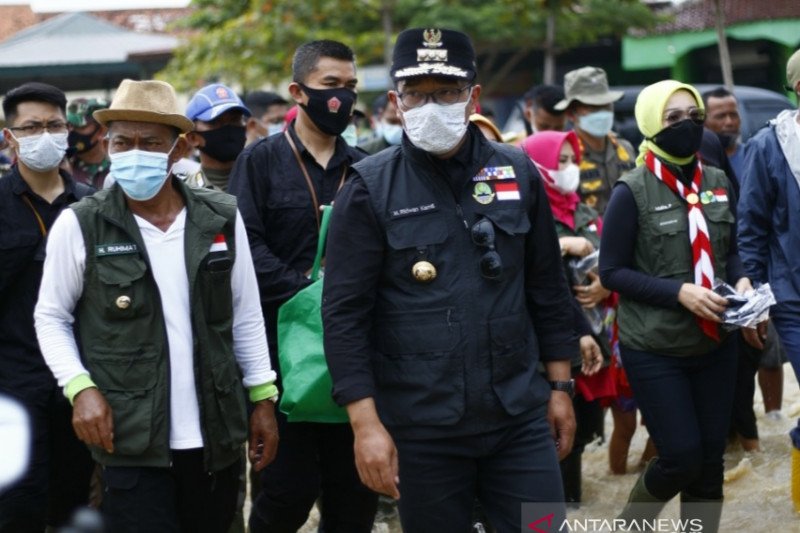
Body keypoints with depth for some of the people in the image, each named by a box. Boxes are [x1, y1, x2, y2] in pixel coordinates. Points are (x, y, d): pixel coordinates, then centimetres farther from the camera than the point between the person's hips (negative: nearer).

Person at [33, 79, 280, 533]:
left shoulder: (222, 219, 3)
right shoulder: (80, 226, -5)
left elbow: (246, 315, 11)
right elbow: (51, 317, 2)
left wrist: (262, 397, 9)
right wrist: (80, 387, -11)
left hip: (217, 436, 3)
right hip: (131, 438, -3)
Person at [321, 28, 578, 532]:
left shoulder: (518, 173, 5)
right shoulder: (371, 189, -5)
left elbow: (548, 289, 12)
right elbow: (345, 313, -7)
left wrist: (560, 386, 10)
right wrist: (366, 423, -12)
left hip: (521, 416, 2)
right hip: (421, 428, -2)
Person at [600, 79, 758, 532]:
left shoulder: (719, 183, 4)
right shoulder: (633, 192, -10)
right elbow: (612, 272, -9)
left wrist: (741, 282, -7)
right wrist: (680, 292, -19)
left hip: (715, 343, 5)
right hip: (655, 348, -5)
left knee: (711, 460, 7)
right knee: (682, 458, -5)